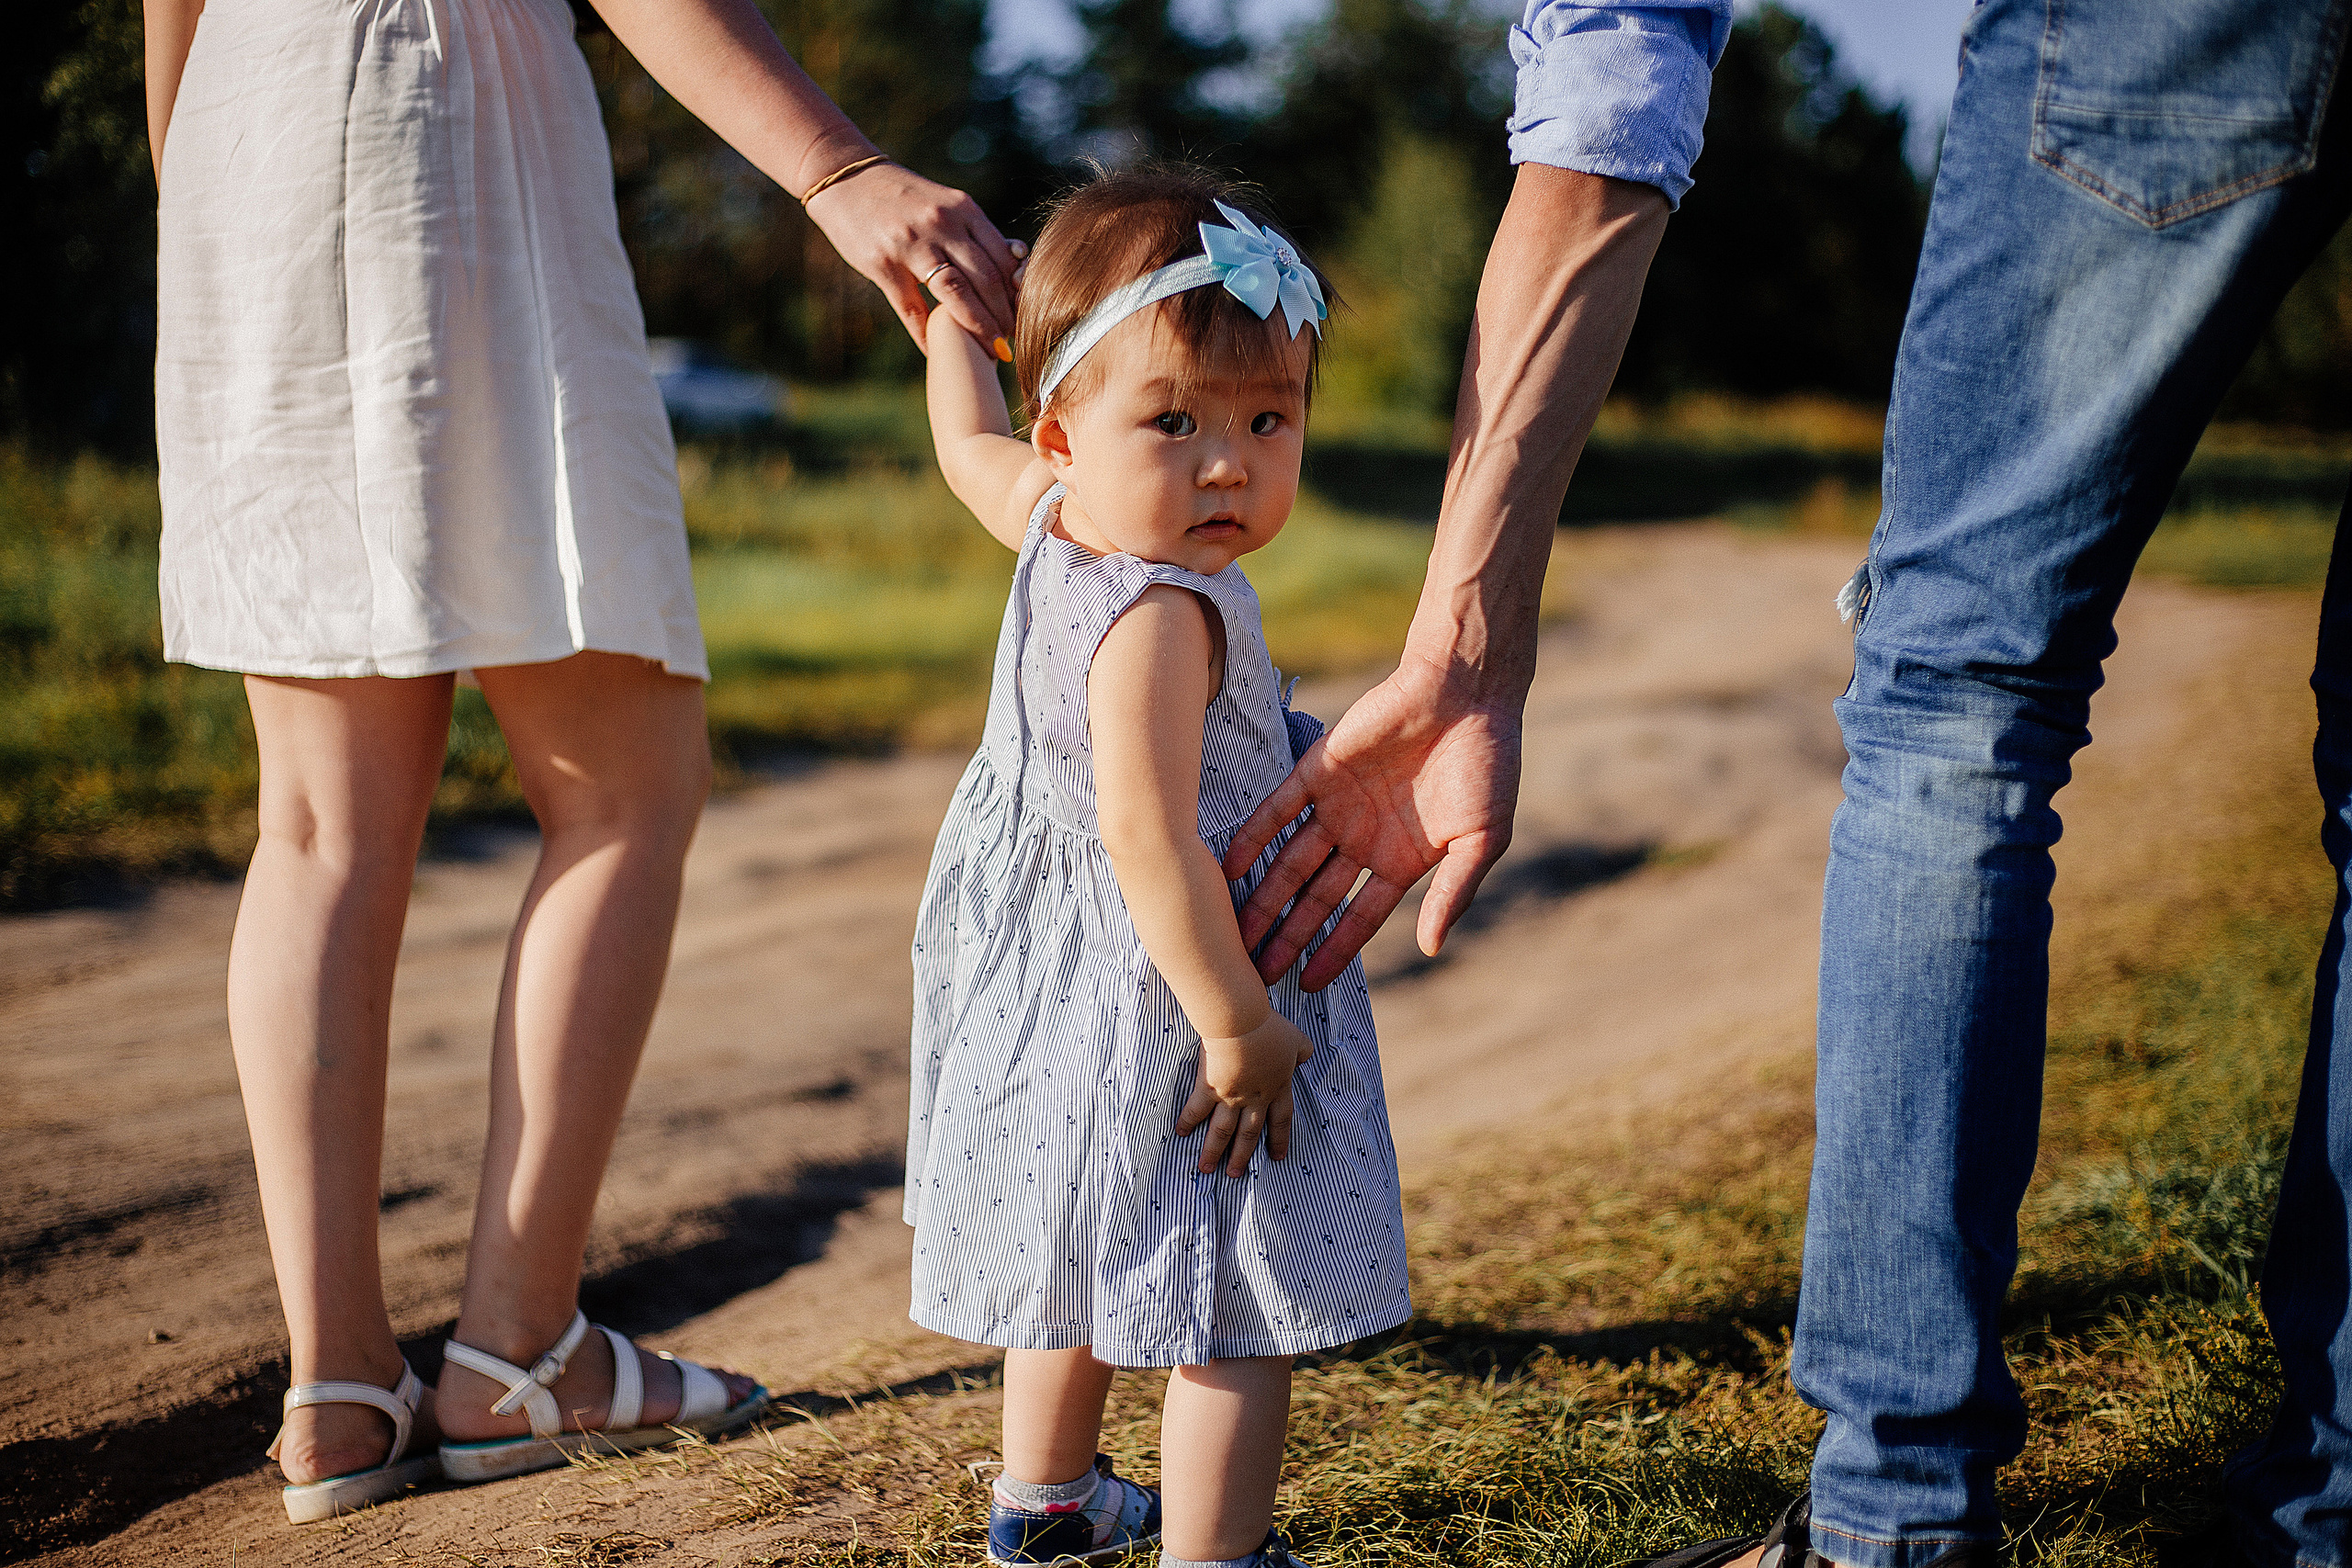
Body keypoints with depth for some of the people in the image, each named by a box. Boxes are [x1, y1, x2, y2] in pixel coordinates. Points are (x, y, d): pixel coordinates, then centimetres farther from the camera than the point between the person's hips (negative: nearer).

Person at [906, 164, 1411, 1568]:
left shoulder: (1058, 522, 0)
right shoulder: (1161, 614, -29)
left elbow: (970, 443, 22)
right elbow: (1148, 836, -34)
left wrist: (955, 315, 39)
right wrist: (1237, 1025, -29)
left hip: (1063, 977, 11)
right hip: (1162, 999, -11)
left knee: (1090, 1266, 27)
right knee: (1237, 1306, -1)